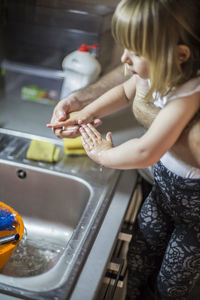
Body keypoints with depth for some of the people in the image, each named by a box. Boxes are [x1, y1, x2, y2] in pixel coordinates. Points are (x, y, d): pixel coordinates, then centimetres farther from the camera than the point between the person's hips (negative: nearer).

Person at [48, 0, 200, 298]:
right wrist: (86, 113, -2)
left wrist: (103, 154, -23)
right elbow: (125, 91, 10)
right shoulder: (153, 73, -13)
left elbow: (146, 152, -41)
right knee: (140, 255, 21)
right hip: (164, 182, 7)